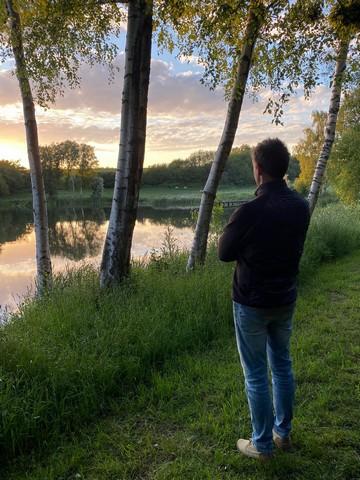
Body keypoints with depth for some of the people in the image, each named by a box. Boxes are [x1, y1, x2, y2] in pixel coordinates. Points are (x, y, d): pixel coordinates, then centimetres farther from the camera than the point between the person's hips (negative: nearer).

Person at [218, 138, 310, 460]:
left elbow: (224, 253, -11)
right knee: (282, 365, 21)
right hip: (286, 300, 6)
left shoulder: (250, 211, -25)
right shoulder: (301, 206, -4)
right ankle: (283, 433, 38)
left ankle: (262, 445, 25)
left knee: (256, 374, 9)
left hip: (252, 303, -6)